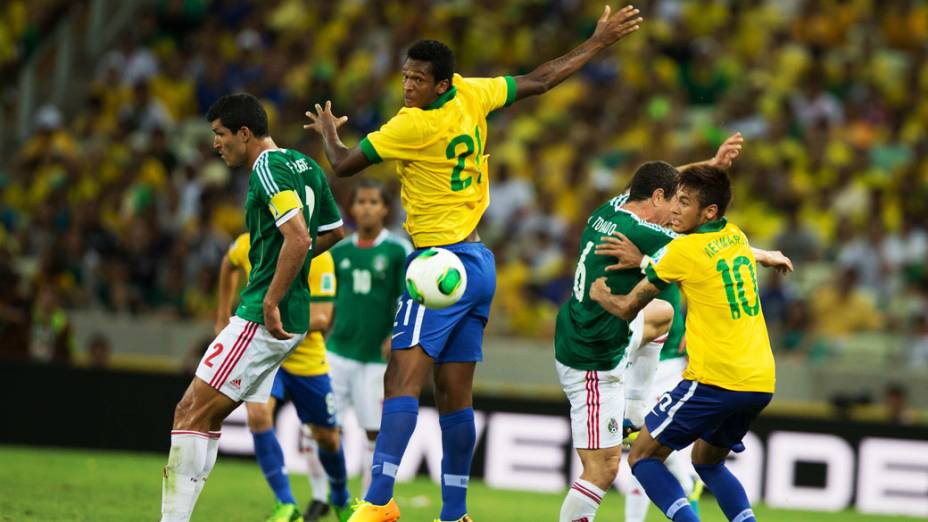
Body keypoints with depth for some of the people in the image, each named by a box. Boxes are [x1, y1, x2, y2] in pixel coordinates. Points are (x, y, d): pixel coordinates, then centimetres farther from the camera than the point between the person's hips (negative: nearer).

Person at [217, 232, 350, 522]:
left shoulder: (318, 257, -21)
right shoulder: (248, 245, -10)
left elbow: (322, 317, -25)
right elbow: (229, 264, 16)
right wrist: (223, 316, 19)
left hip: (305, 355, -1)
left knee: (327, 438, 10)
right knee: (258, 415, -26)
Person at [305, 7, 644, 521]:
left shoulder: (414, 126, -15)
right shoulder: (470, 95, 5)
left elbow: (344, 164, -5)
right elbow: (539, 81, 17)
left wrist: (329, 131, 18)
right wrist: (599, 40, 28)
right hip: (479, 265, 9)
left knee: (402, 379, -18)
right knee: (454, 396, 11)